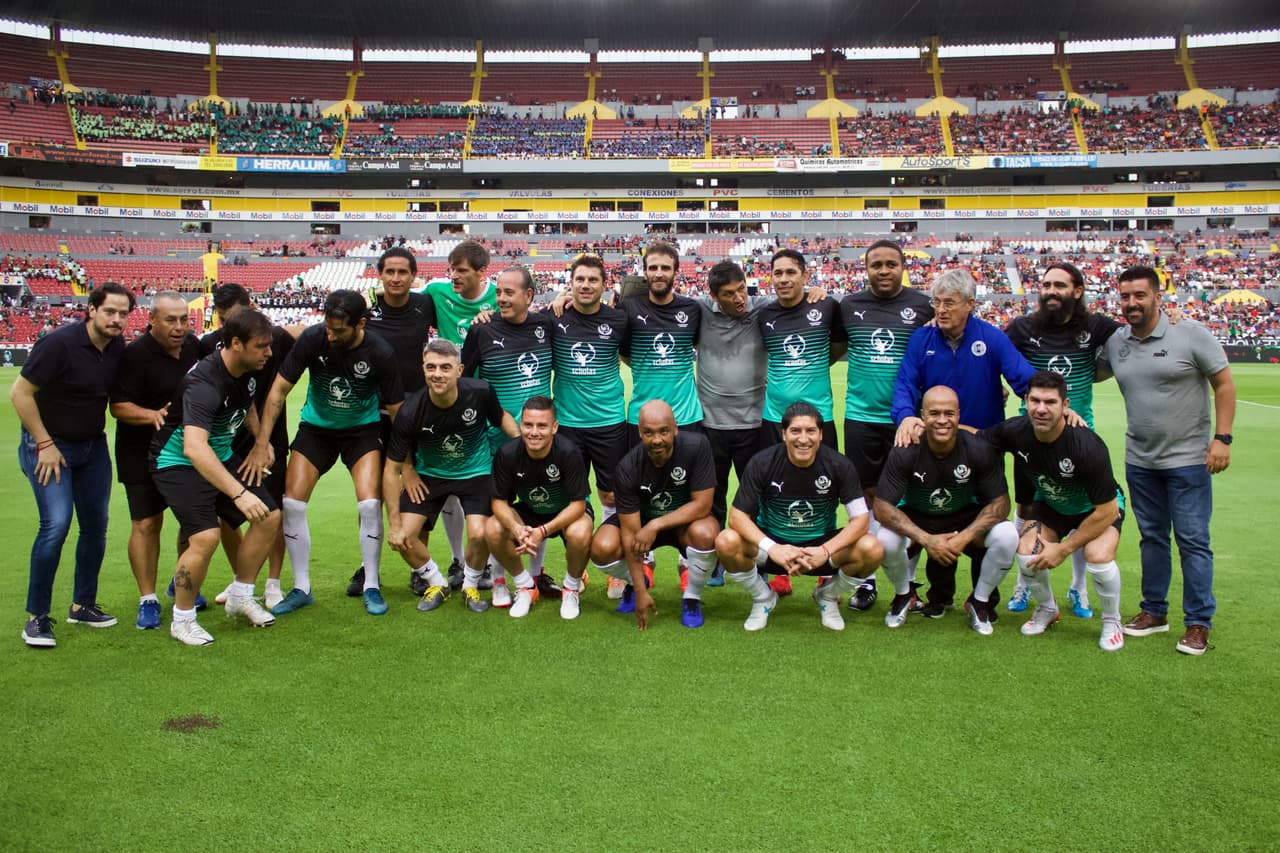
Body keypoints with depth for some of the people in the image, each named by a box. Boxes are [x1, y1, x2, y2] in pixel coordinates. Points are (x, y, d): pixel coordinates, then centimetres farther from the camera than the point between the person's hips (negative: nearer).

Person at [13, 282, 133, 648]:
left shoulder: (118, 348, -2)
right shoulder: (59, 343, -20)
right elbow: (20, 393, -17)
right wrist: (45, 444, -17)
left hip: (93, 446, 6)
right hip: (48, 445, -6)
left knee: (96, 526, 7)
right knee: (56, 524, -17)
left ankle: (83, 605, 22)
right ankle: (37, 617, -4)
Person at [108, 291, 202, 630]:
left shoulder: (194, 346, 2)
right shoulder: (135, 355, -16)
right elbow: (119, 407, -18)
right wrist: (154, 415, -34)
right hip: (143, 453, -6)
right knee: (146, 523, -2)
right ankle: (147, 600, 9)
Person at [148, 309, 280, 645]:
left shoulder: (247, 371, -6)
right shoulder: (204, 383, -32)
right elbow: (194, 447, -47)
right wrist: (239, 493, -53)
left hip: (222, 456, 8)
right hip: (179, 462, -8)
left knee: (270, 517, 2)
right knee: (206, 536, -24)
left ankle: (241, 597, 20)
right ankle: (182, 620, -1)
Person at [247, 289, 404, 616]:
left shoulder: (380, 353, -22)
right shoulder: (312, 339, -20)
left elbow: (396, 409, -12)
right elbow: (279, 388, -12)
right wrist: (262, 442, -18)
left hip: (362, 429, -2)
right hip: (316, 427, 2)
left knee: (370, 504, -18)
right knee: (292, 503, -8)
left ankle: (371, 587, 2)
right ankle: (301, 588, 9)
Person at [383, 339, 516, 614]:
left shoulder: (480, 392, -23)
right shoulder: (410, 411, -25)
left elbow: (501, 417, 2)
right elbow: (392, 468, -15)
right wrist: (394, 524, -17)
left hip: (475, 472, -1)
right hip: (429, 475, 1)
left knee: (479, 534, -20)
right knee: (403, 537, -12)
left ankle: (470, 585, 12)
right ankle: (437, 584, 18)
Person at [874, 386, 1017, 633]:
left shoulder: (980, 450, -20)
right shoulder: (905, 453, -23)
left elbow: (1000, 503, -13)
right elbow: (882, 507, -22)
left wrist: (964, 538, -28)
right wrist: (926, 540, -33)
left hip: (965, 519, 1)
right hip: (916, 520, -1)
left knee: (1007, 535, -28)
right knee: (885, 540, -33)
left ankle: (979, 602, 1)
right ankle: (903, 595, 3)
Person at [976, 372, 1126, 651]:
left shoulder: (1087, 446, -36)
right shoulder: (1016, 431, -24)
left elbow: (1108, 510, -27)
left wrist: (1064, 548, -23)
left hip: (1097, 508, -3)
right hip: (1049, 504, 4)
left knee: (1098, 557, -32)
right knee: (1027, 554, -23)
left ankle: (1112, 621, 1)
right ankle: (1046, 609, 12)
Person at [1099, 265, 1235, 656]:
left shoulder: (1191, 334, -10)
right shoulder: (1114, 343, 3)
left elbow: (1224, 384, -7)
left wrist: (1221, 437, -13)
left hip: (1188, 458, -5)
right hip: (1140, 460, 5)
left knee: (1192, 540, -1)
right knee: (1152, 537, 14)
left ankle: (1198, 623, 9)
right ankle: (1154, 612, 26)